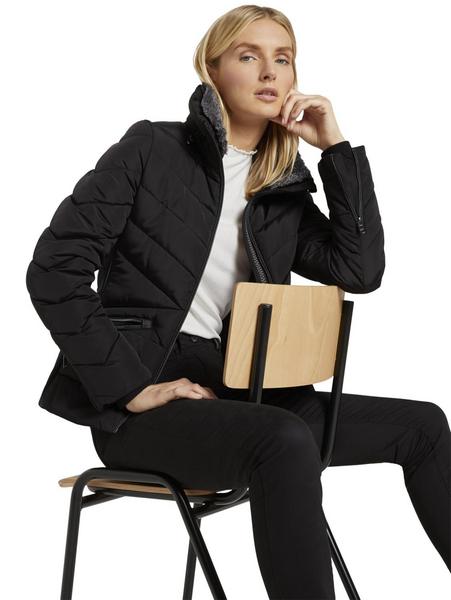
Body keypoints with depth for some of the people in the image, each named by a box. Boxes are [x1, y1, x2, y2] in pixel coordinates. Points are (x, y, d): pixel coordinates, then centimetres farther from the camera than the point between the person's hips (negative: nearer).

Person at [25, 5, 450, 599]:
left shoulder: (285, 188, 13)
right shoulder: (153, 148, -2)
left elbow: (362, 271, 0)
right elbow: (55, 269, -10)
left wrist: (337, 147, -1)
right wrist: (131, 387, -17)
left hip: (236, 393, 7)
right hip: (141, 405, -6)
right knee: (285, 440, -35)